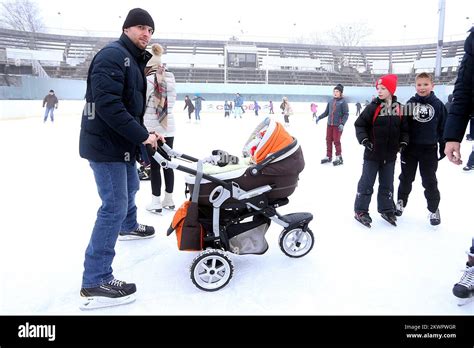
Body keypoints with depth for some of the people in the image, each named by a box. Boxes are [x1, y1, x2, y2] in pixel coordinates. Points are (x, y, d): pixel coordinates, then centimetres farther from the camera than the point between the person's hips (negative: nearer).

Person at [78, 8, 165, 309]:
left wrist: (144, 134, 6)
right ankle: (95, 283, -3)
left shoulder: (134, 60, 16)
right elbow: (107, 104, -26)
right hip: (106, 143, -10)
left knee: (131, 186, 29)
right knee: (114, 205, -10)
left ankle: (129, 226, 58)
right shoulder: (113, 55, -15)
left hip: (122, 142, 10)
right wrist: (141, 136, -23)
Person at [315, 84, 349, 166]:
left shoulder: (343, 102, -6)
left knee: (336, 141, -3)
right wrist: (319, 117, 6)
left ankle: (339, 158, 10)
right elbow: (326, 112, 16)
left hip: (338, 125, -5)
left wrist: (342, 124, -20)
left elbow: (346, 114, -9)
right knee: (328, 140, 8)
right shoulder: (331, 102, 8)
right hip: (329, 124, 5)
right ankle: (328, 157, 21)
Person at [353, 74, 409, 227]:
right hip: (372, 153, -3)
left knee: (387, 184, 15)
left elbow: (405, 129, 11)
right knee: (366, 183, 3)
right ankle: (360, 211, 14)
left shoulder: (399, 109, 3)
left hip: (390, 155, 3)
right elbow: (359, 124, -5)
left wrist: (403, 142, -3)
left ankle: (386, 209, 30)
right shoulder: (373, 107, -7)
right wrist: (364, 139, -17)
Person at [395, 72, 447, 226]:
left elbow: (443, 127, 1)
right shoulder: (410, 103, -1)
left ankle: (434, 209, 22)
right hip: (410, 148, 1)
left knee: (430, 181, 7)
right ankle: (401, 202, 32)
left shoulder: (438, 105, -3)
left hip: (429, 149, -1)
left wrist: (443, 147, 1)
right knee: (406, 178, 14)